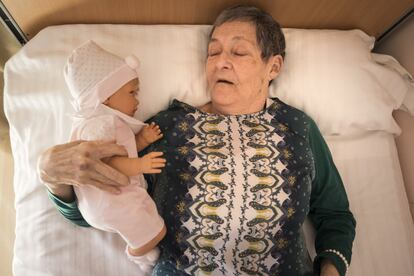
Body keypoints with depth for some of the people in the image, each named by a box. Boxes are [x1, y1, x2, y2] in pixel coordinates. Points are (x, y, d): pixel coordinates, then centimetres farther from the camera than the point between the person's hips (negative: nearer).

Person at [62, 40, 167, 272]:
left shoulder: (110, 121, 14)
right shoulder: (99, 125, -23)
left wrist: (142, 139, 1)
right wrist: (139, 165, -40)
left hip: (117, 193, 11)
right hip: (109, 200, -11)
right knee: (157, 231, -2)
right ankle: (137, 253, 25)